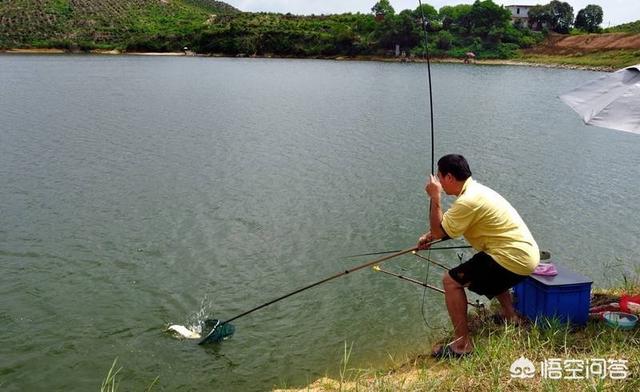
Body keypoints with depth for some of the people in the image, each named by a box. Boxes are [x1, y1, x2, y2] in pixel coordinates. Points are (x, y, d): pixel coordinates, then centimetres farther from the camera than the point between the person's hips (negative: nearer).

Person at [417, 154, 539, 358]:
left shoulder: (469, 200, -19)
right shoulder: (476, 190, 13)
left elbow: (439, 232, -14)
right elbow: (447, 226, 24)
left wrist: (435, 198, -10)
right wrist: (429, 237, 13)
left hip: (514, 259, -10)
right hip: (528, 254, 10)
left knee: (451, 281, -9)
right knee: (490, 272, 40)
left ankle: (462, 344, -6)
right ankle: (510, 315, 40)